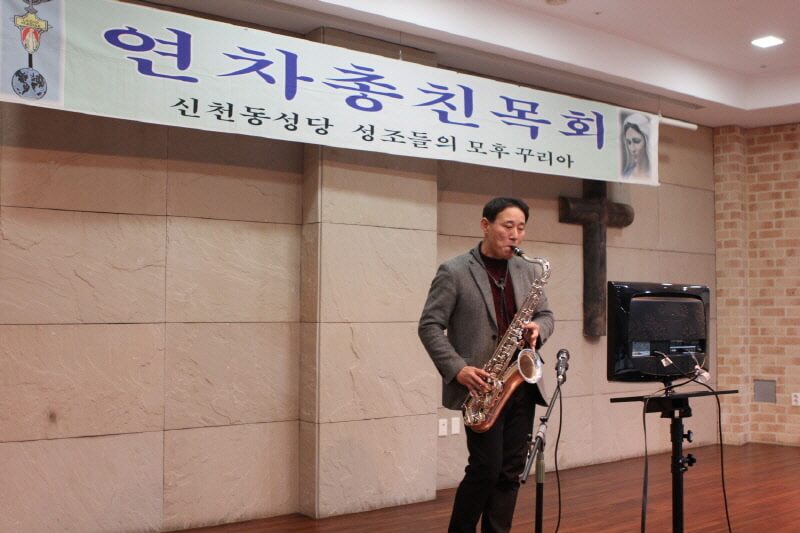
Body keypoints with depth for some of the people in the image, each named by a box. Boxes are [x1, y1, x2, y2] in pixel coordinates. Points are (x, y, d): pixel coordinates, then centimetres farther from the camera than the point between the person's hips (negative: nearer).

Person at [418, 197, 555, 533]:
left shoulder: (529, 272, 11)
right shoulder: (453, 272, -6)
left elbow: (545, 314, 18)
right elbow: (429, 326, -8)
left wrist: (538, 328, -6)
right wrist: (457, 368, -19)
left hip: (522, 384, 5)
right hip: (482, 386, -5)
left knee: (510, 470, 7)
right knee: (486, 468, -7)